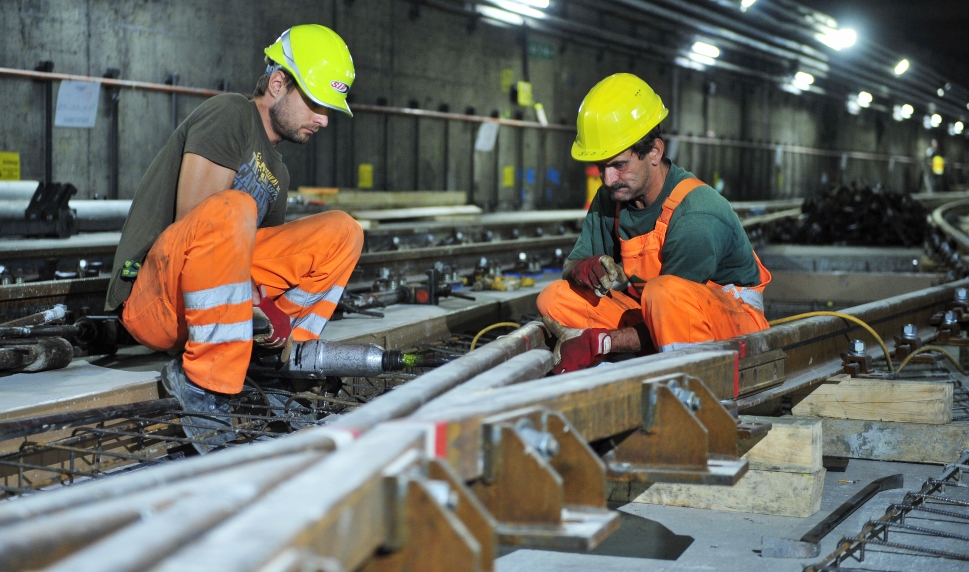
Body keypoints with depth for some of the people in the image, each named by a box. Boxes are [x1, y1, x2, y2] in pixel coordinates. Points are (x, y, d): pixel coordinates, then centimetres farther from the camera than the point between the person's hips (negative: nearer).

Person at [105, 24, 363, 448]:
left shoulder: (277, 173, 20)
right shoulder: (231, 114, -6)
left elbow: (268, 257, 16)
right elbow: (190, 223, -17)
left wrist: (276, 316, -5)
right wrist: (261, 304, -19)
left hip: (204, 297, 8)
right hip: (149, 300, -8)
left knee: (341, 233, 2)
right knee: (231, 209, -38)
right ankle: (205, 386, -29)